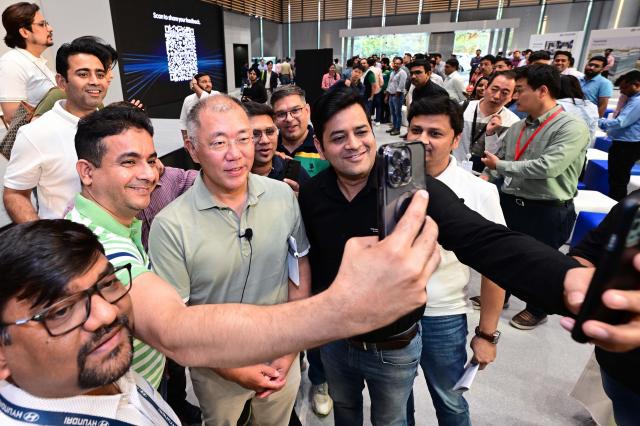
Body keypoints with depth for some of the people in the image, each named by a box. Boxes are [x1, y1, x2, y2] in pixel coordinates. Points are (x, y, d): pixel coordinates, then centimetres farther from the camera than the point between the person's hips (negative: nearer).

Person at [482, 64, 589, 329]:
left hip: (547, 212, -6)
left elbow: (547, 167, -28)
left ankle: (536, 310, 41)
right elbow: (497, 161, 12)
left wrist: (500, 165, -19)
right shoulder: (517, 128, 4)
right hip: (510, 203, 6)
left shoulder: (572, 128, -17)